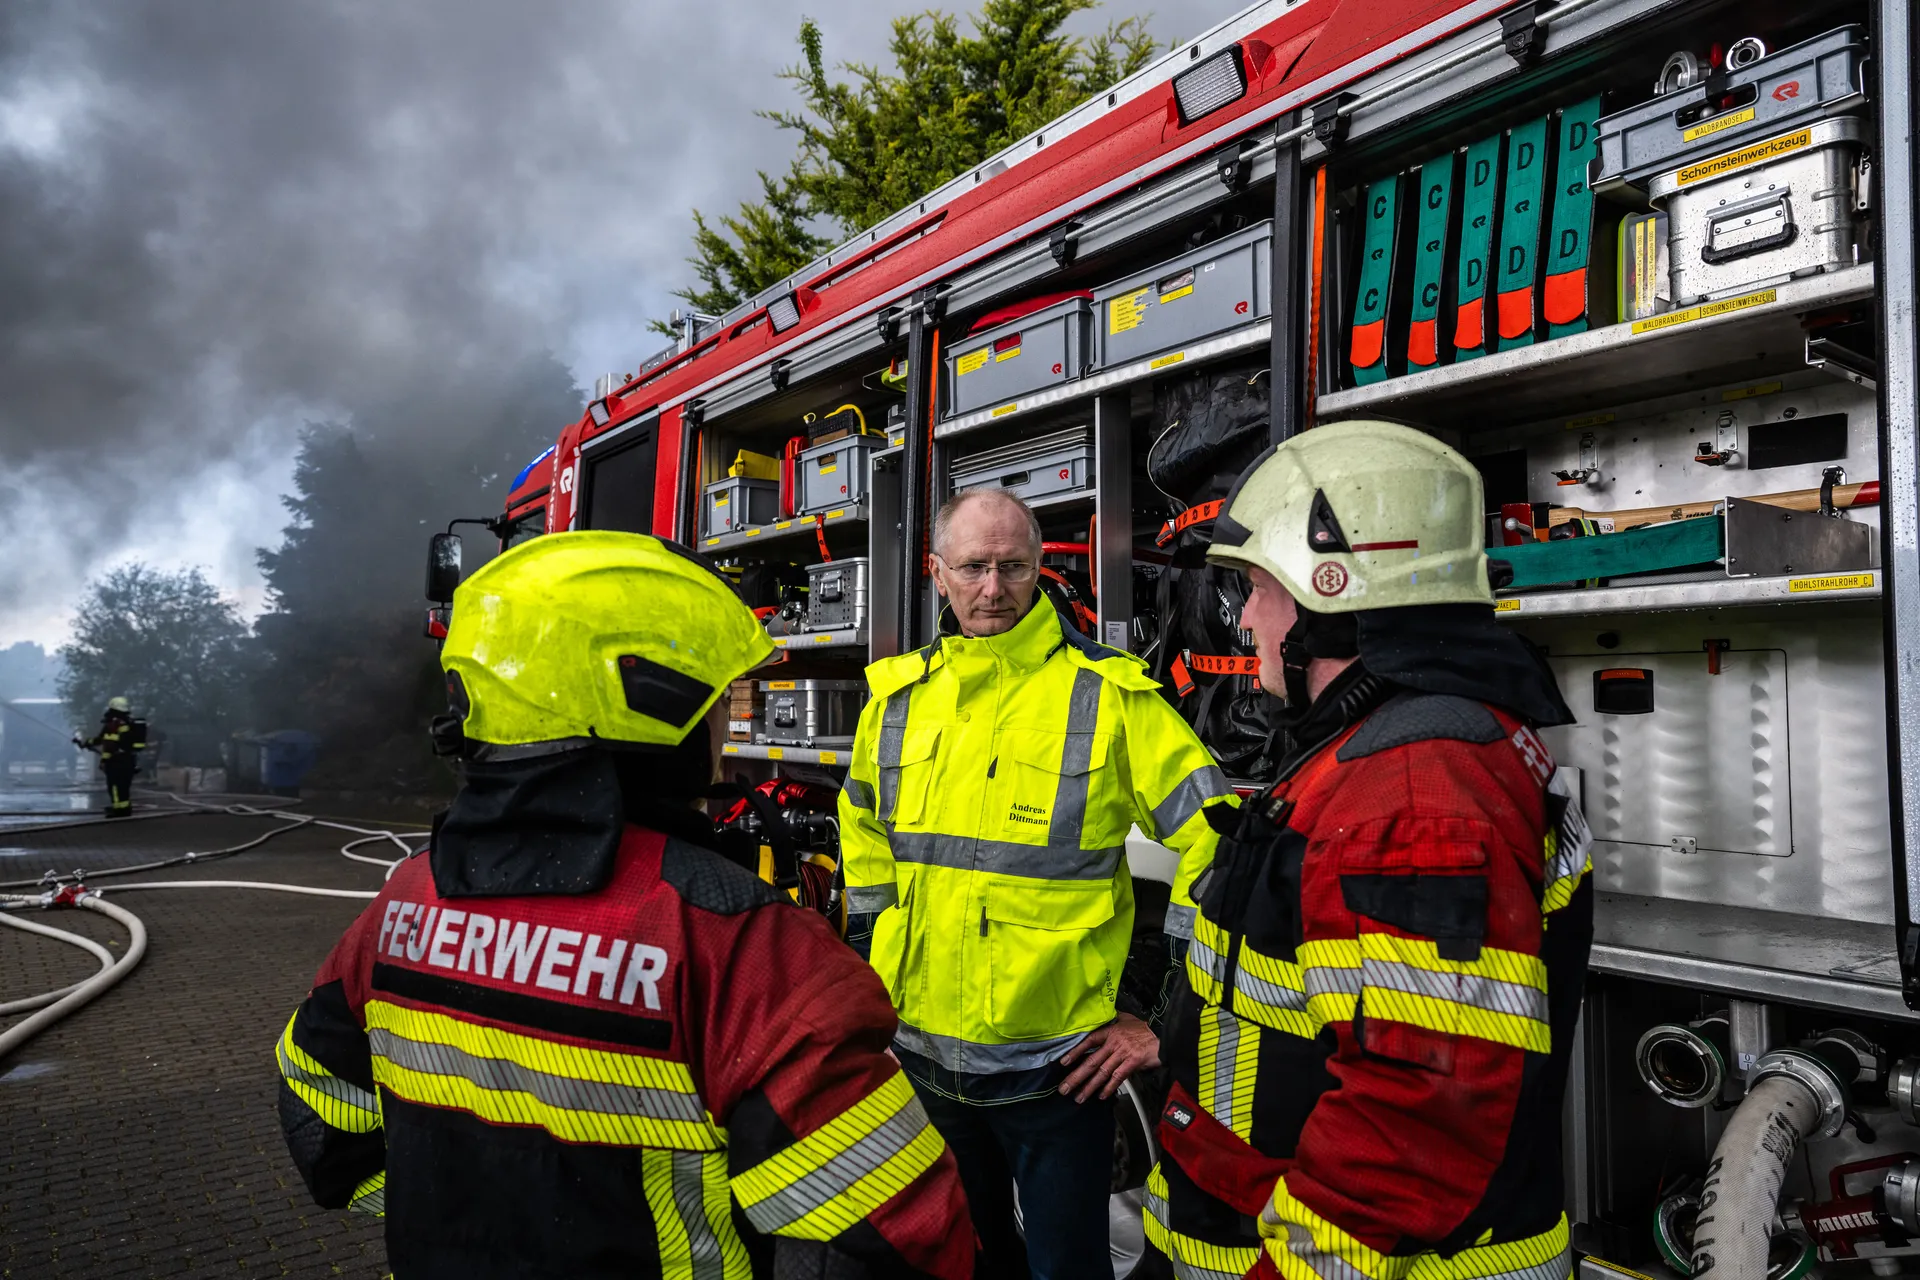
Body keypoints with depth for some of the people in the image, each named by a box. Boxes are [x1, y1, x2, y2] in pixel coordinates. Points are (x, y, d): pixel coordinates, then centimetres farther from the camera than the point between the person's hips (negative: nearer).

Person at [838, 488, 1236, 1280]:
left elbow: (1217, 846, -13)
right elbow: (863, 833, 18)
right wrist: (872, 971, 14)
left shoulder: (1107, 693, -12)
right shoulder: (897, 694, 2)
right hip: (920, 1052, 5)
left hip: (1057, 1064, -4)